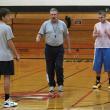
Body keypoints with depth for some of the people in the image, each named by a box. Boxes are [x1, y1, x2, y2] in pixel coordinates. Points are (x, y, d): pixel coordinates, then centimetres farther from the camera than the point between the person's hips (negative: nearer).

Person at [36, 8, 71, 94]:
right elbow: (40, 33, 0)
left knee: (59, 67, -9)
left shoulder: (62, 24, 3)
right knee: (50, 68, 4)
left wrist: (69, 47, 11)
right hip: (49, 48, 1)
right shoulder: (45, 24, 1)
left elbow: (67, 36, 10)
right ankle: (51, 85, 16)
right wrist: (38, 38, -23)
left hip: (59, 48, 0)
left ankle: (60, 84, 5)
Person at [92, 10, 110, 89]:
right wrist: (96, 35, -11)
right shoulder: (96, 25, 7)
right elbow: (93, 36, 10)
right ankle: (98, 82, 16)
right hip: (98, 47, 3)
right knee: (97, 66, 5)